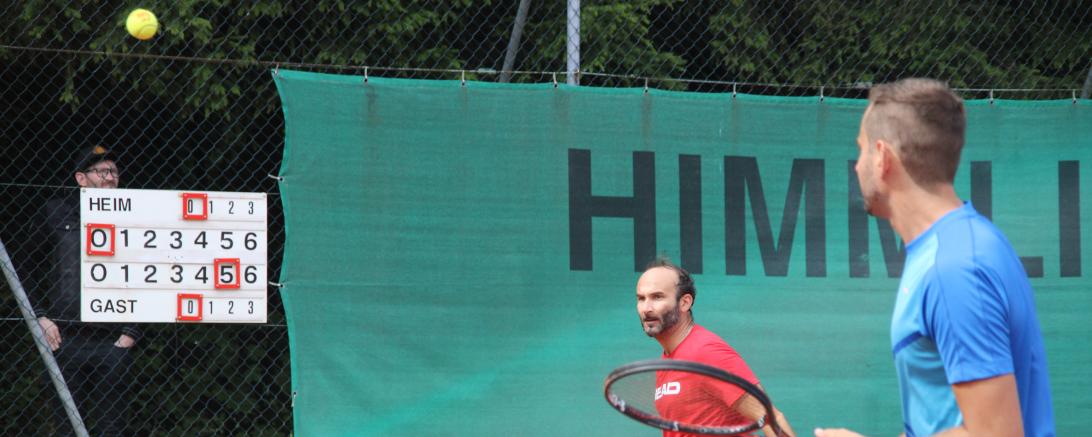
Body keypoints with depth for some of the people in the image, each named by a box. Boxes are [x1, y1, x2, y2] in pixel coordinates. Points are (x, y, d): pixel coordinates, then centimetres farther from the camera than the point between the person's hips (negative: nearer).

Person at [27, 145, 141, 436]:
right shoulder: (55, 212, 9)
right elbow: (34, 269, 13)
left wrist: (131, 333, 0)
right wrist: (41, 317, 2)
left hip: (113, 343, 0)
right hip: (64, 339, 0)